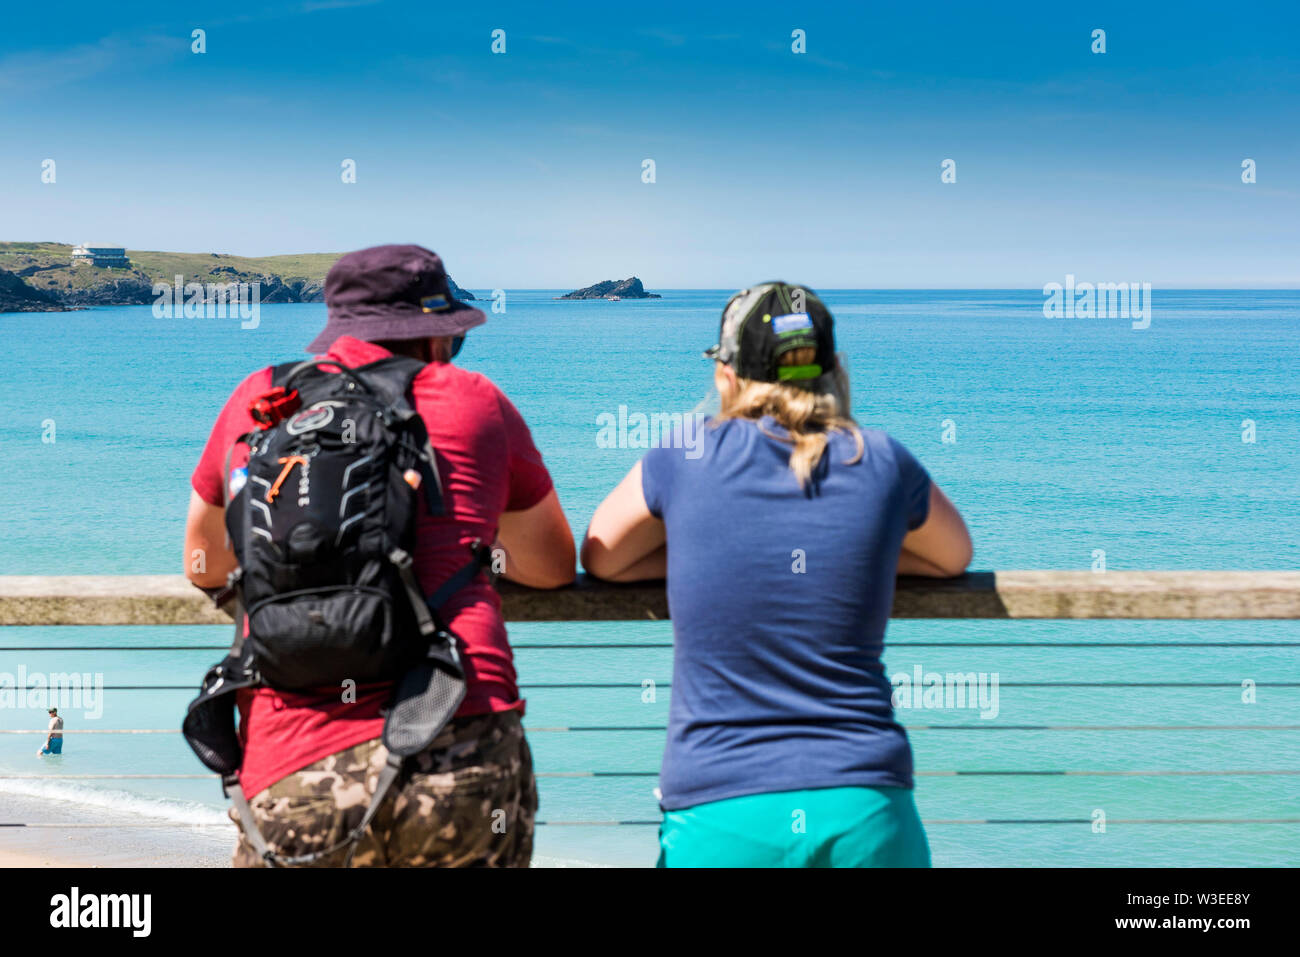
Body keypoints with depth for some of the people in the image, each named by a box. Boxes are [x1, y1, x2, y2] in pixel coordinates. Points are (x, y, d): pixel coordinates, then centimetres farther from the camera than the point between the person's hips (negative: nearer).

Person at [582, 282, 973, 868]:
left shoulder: (684, 460, 1)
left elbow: (599, 558, 17)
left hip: (719, 817, -1)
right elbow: (954, 556, 25)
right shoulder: (883, 464, 5)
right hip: (865, 812, 2)